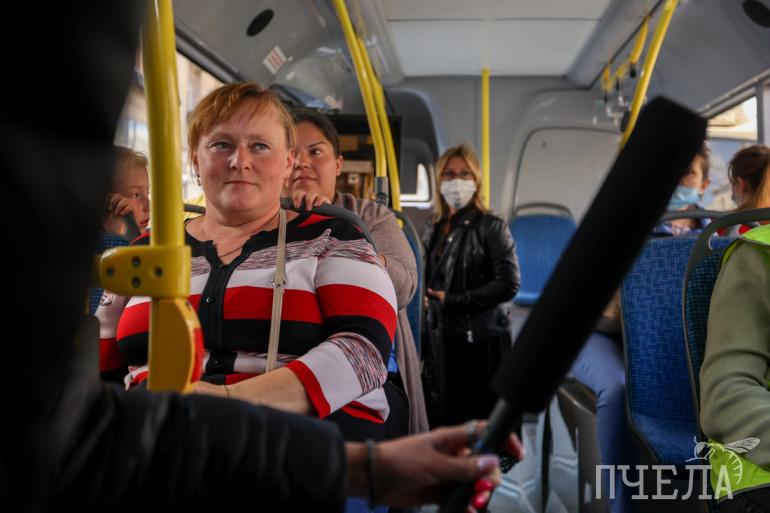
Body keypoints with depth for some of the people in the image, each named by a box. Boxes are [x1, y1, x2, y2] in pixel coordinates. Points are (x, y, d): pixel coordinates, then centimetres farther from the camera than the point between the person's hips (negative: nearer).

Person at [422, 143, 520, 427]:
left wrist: (451, 302, -14)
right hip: (440, 341, 6)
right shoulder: (435, 230, 13)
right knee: (442, 424, 9)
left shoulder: (490, 226, -5)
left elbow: (508, 284, -14)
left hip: (481, 342, -6)